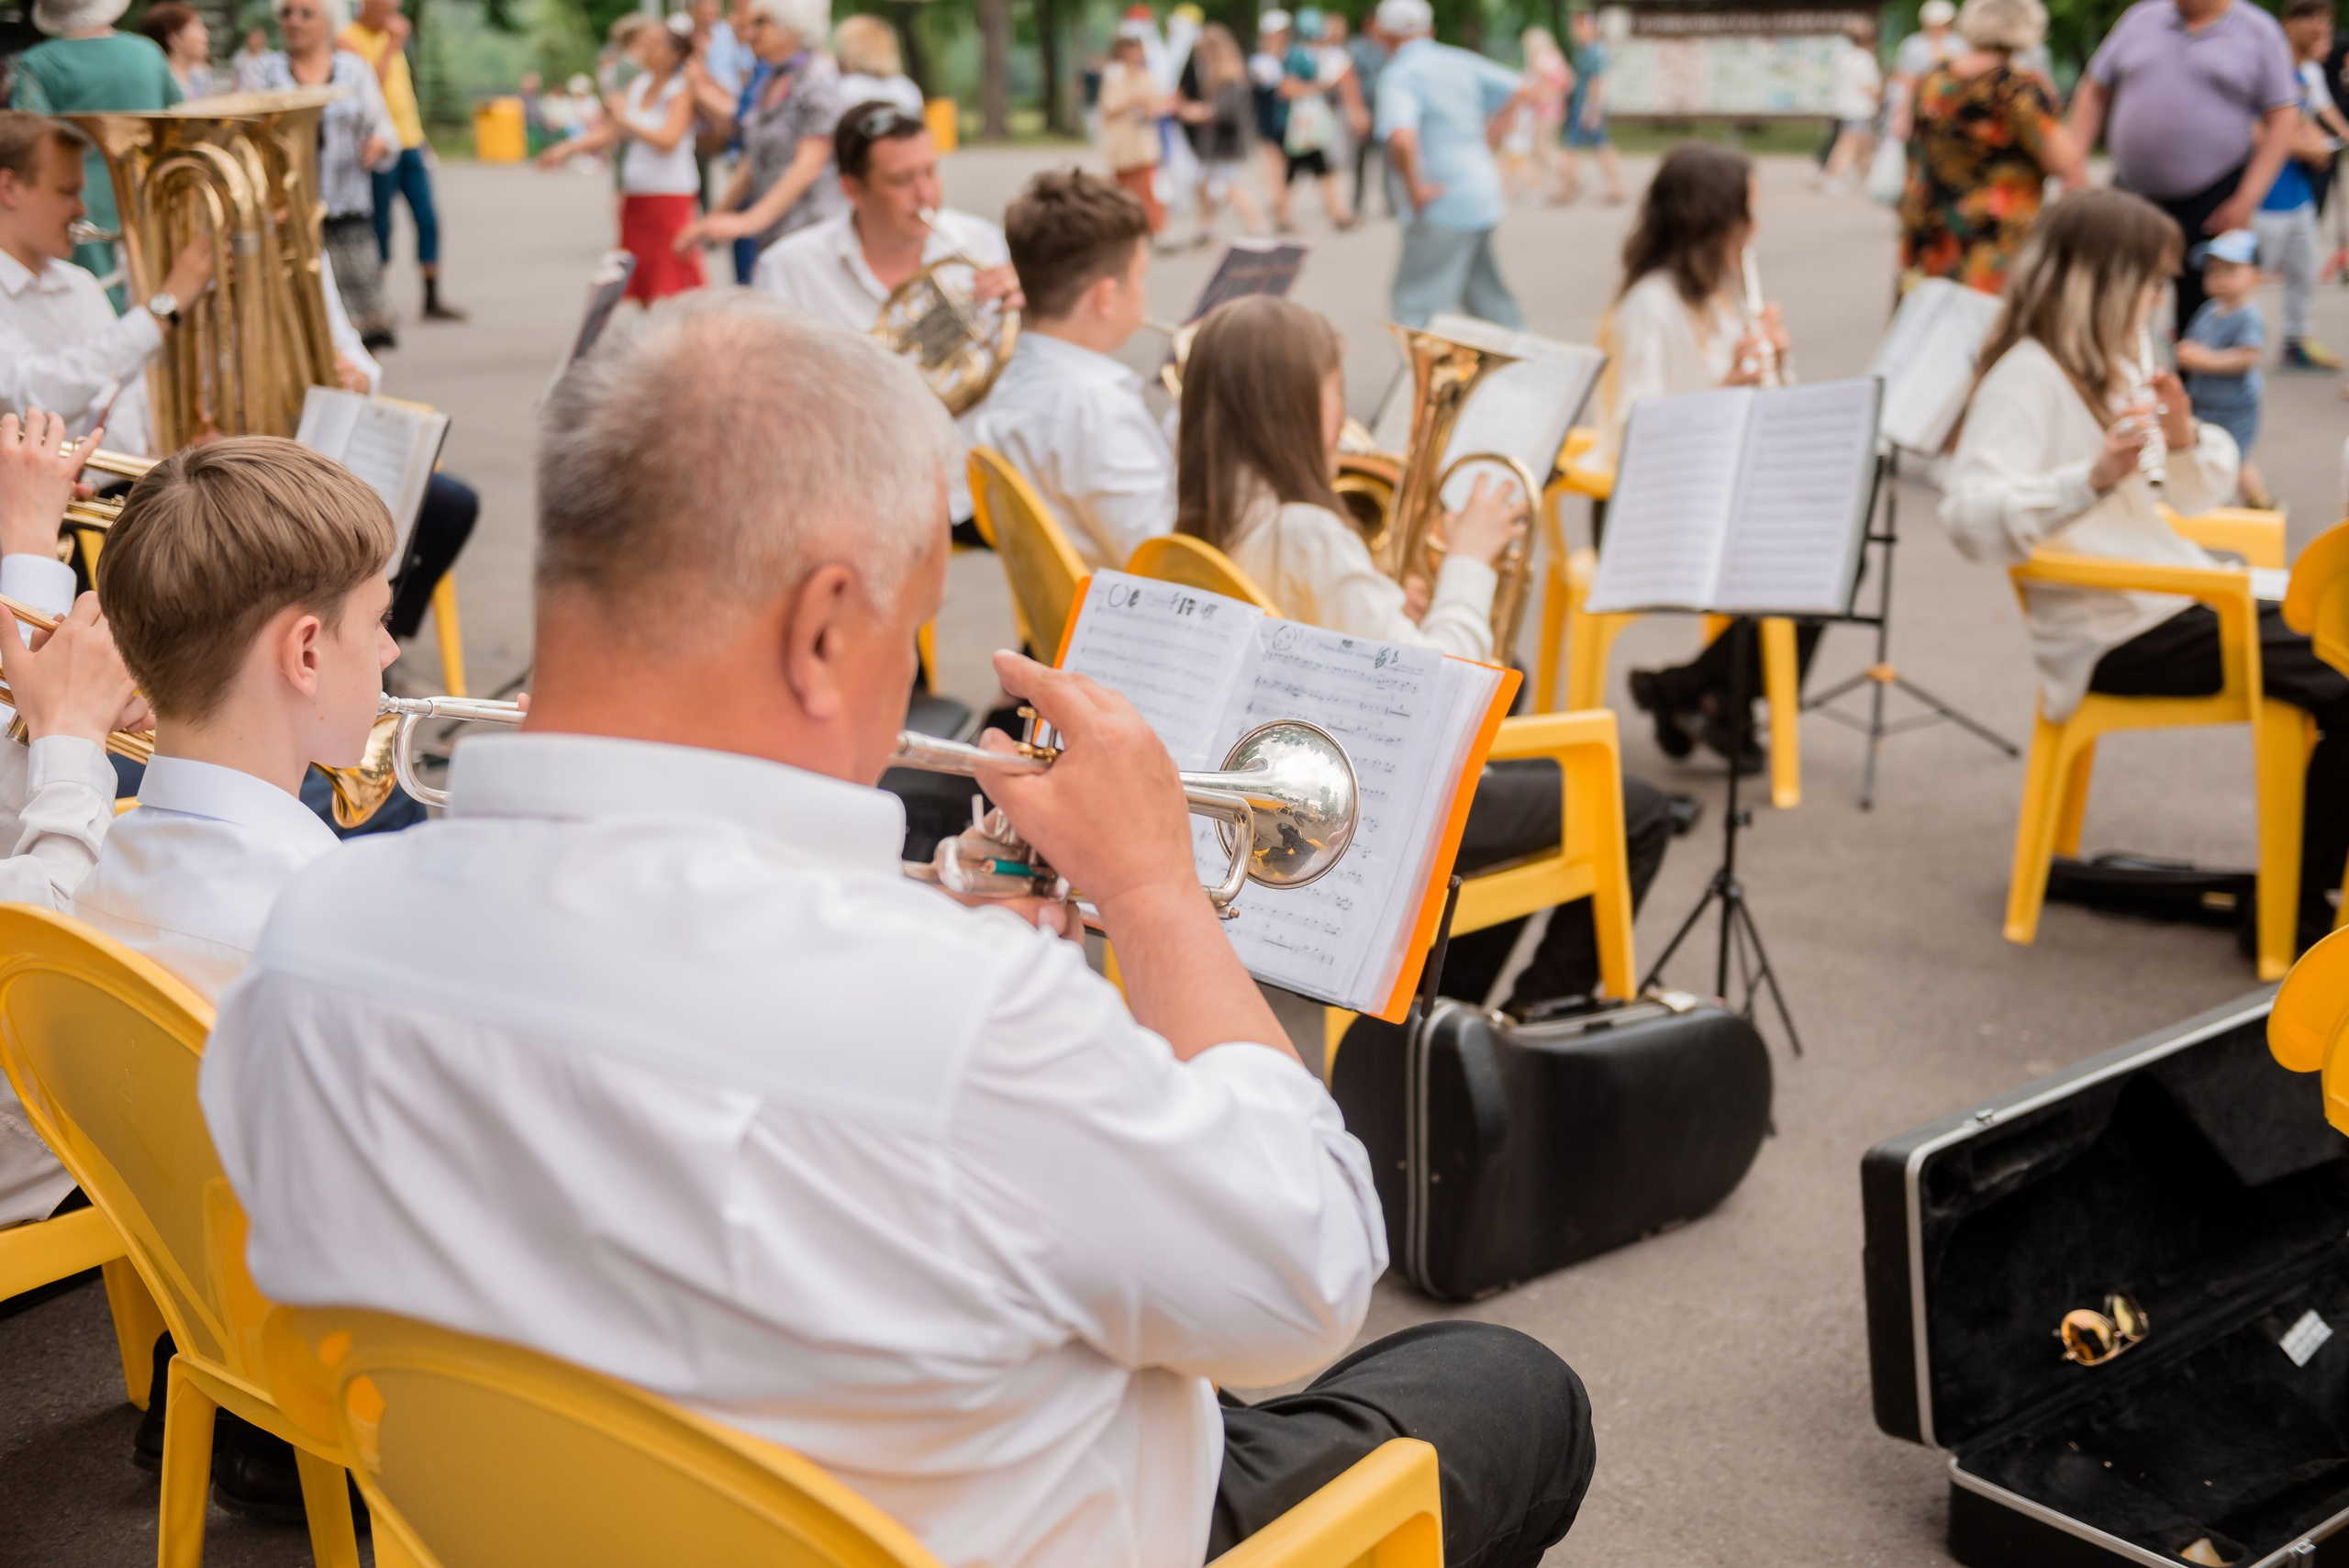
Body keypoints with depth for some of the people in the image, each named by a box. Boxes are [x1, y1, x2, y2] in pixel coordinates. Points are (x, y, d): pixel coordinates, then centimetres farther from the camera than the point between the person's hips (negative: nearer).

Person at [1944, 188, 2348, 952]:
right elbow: (1970, 520, -27)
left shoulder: (2103, 369, 16)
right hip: (2115, 638, -9)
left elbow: (2202, 494, 20)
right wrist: (2094, 476, -38)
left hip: (2178, 600, 9)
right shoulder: (2027, 378, -12)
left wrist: (2185, 439, -2)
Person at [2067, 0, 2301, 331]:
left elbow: (2282, 119, -2)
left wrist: (2246, 200, -10)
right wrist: (2075, 165, 3)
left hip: (2212, 203, -2)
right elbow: (2094, 92, 14)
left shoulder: (2259, 33, 1)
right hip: (2133, 191, 3)